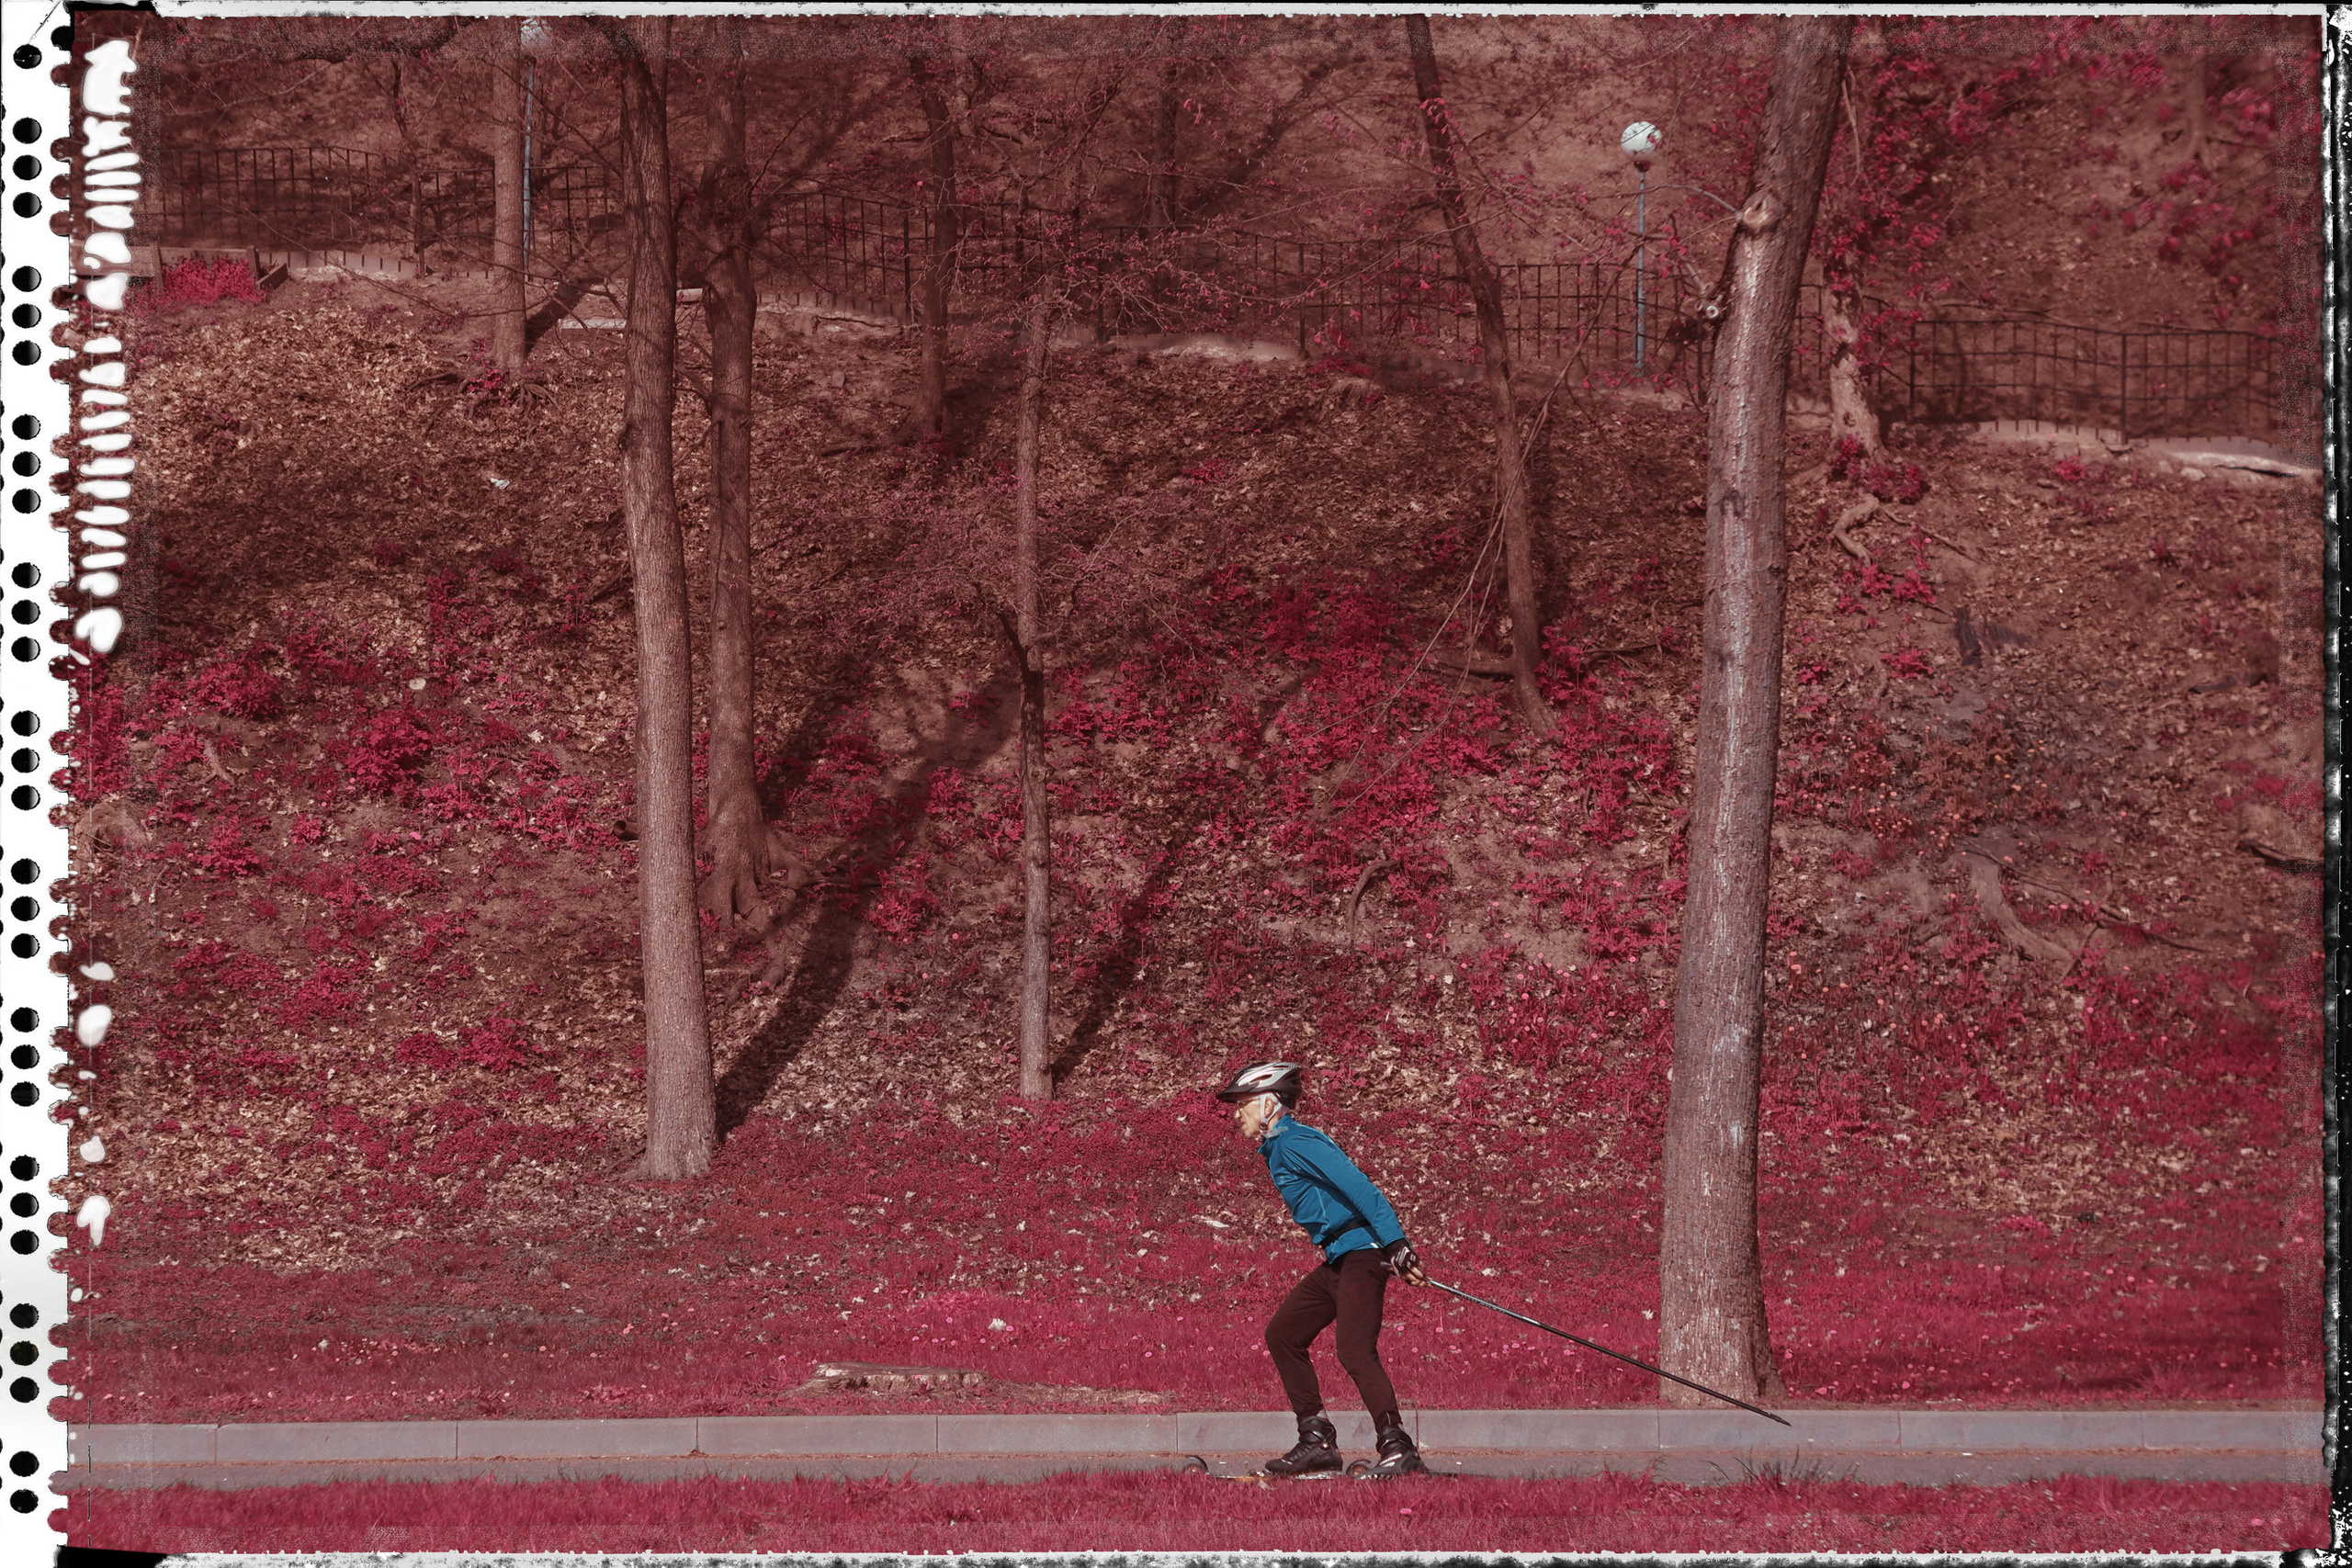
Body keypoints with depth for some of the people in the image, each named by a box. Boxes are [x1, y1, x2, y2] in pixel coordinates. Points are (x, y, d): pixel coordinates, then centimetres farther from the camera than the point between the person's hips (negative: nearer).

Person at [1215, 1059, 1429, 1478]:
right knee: (1283, 1335, 13)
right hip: (1338, 1259, 11)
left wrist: (1396, 1247, -29)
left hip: (1360, 1253, -11)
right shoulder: (1277, 1148, 18)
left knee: (1354, 1349, -21)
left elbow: (1360, 1189, -22)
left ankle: (1398, 1449, -25)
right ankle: (1317, 1441, 14)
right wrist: (1395, 1255, 20)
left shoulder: (1294, 1142, -13)